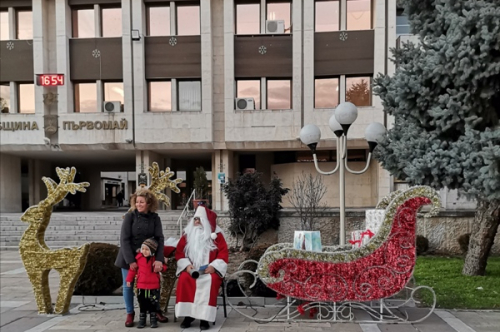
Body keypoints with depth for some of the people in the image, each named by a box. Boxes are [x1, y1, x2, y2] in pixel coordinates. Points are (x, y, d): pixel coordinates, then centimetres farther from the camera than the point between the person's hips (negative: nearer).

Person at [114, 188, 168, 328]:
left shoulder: (155, 218, -6)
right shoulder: (130, 216, -12)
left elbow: (159, 239, -10)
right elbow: (124, 239, -15)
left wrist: (159, 259, -22)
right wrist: (130, 260, -20)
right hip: (129, 257, -1)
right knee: (128, 285, 6)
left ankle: (156, 311, 21)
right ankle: (130, 314, 20)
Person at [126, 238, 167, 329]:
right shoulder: (139, 257, -4)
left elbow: (164, 268, 5)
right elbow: (133, 269, 5)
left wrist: (161, 267, -18)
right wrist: (129, 279, 6)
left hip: (154, 286, -1)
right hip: (141, 286, 1)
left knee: (153, 304, 9)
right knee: (142, 304, 10)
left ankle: (153, 320, 21)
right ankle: (142, 320, 20)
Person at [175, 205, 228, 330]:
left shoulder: (216, 235, 3)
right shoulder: (187, 234, 10)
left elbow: (223, 253, -2)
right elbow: (179, 252, 7)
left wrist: (213, 266, -17)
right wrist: (187, 265, -10)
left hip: (209, 271, -2)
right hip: (191, 270, 2)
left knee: (211, 281, -34)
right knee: (184, 279, -30)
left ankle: (205, 317, -28)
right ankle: (188, 314, -22)